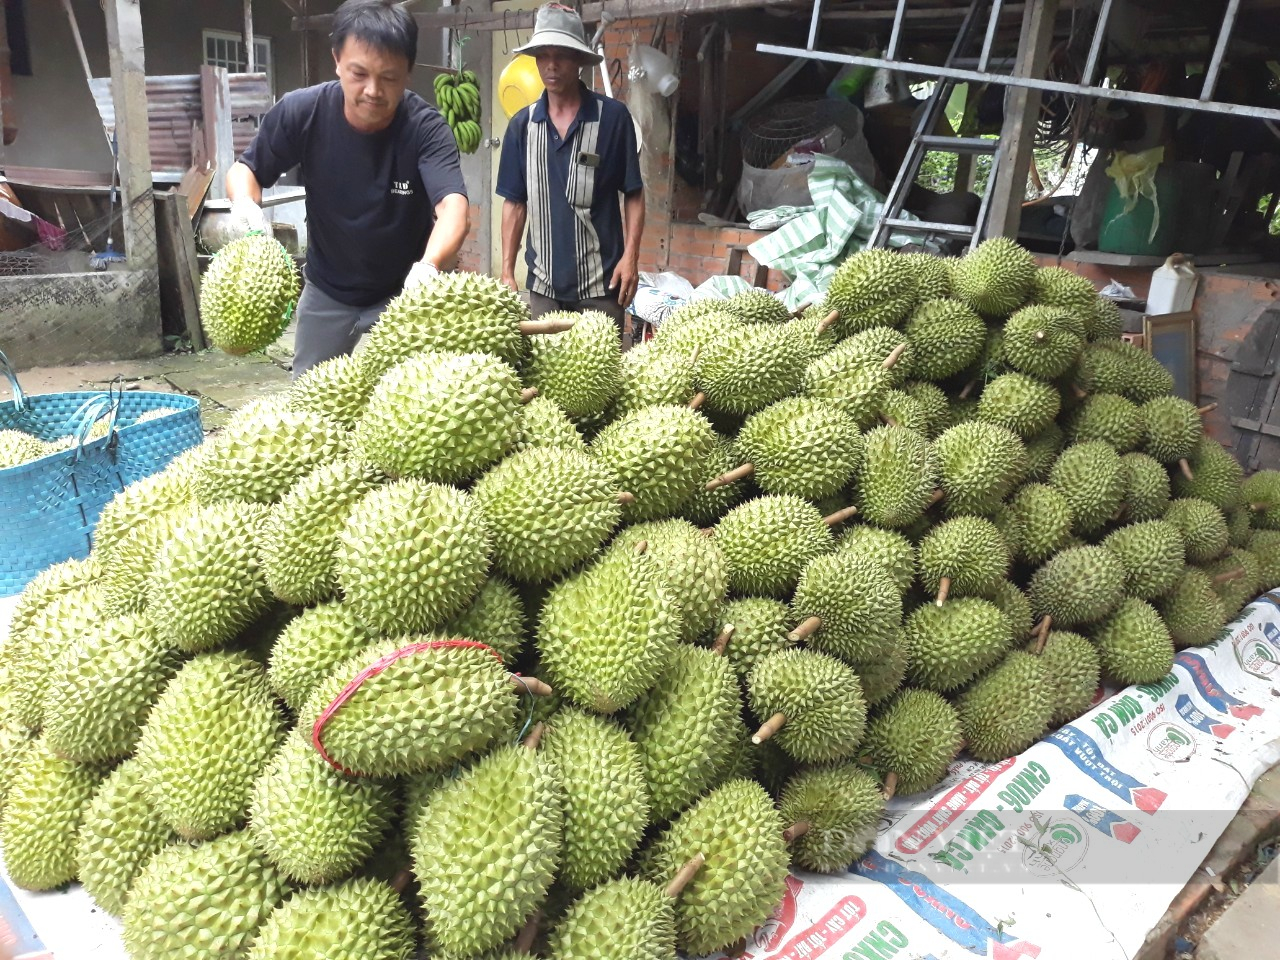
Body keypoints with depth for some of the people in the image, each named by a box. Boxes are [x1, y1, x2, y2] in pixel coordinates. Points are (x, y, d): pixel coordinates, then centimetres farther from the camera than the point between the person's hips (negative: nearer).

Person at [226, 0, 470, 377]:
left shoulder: (425, 127, -25)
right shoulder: (302, 111, -16)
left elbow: (454, 206, -41)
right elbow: (245, 169, -2)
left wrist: (428, 266, -62)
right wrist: (245, 203, -26)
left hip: (400, 295, -3)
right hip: (325, 291, 3)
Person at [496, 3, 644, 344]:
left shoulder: (613, 117, -3)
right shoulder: (522, 124, 5)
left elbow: (633, 194, 0)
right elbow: (514, 202, 9)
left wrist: (631, 256, -11)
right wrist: (507, 271, 4)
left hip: (601, 281, -3)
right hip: (542, 283, 3)